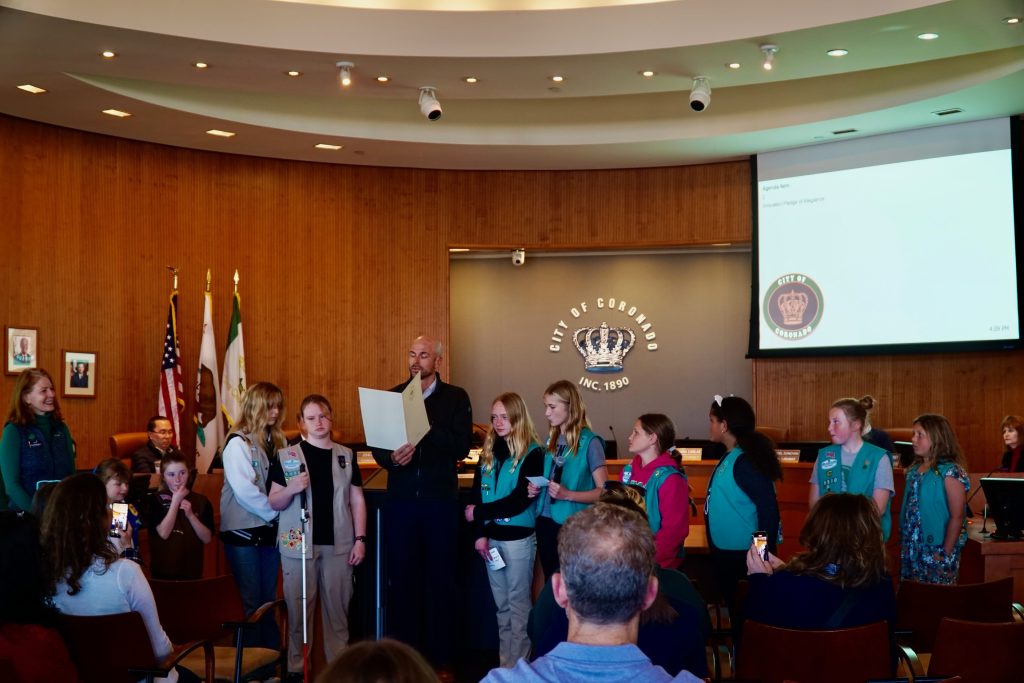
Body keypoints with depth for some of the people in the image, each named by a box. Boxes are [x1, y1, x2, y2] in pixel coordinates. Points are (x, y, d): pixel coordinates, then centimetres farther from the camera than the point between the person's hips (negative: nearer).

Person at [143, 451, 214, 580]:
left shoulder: (201, 501, 3)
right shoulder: (155, 500, -2)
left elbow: (207, 538, -2)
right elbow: (163, 533, -14)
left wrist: (190, 515, -14)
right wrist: (176, 501, -13)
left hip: (192, 570, 2)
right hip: (163, 571, -2)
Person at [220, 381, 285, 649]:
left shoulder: (275, 441, 10)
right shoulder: (238, 443, -10)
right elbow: (244, 490, -18)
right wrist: (274, 511, -12)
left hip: (270, 529, 6)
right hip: (243, 532, -6)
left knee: (269, 599, 11)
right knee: (251, 601, 0)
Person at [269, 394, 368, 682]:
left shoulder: (346, 456, 8)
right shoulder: (287, 455, 1)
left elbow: (357, 500, 9)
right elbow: (274, 503, 2)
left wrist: (360, 539, 2)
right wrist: (291, 489, -18)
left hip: (338, 543, 2)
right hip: (298, 543, -2)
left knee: (337, 608, 6)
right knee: (299, 608, 2)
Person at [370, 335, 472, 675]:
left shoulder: (456, 397, 0)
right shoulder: (391, 396, 6)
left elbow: (461, 447, -11)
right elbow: (376, 447, 1)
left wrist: (426, 425, -22)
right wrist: (392, 458, -21)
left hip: (441, 500, -2)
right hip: (400, 500, 2)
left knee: (440, 579, 6)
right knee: (401, 578, 7)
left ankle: (440, 659, 16)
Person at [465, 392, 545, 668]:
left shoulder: (532, 453, -8)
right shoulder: (489, 451, 9)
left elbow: (519, 500, -15)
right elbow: (477, 495, 6)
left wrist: (478, 514, -12)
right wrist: (479, 533, -6)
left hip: (518, 538, -5)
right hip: (492, 536, 6)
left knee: (518, 602, 1)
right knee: (502, 604, 13)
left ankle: (518, 665, 8)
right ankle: (504, 662, 21)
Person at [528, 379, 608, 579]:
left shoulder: (589, 442, -11)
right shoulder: (551, 439, 9)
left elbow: (603, 491, -12)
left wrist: (568, 495, -24)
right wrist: (536, 488, 2)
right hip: (546, 522, 6)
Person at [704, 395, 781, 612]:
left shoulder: (745, 461, -21)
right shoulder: (730, 457, 8)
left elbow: (769, 509, -24)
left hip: (743, 555, -9)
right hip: (727, 552, 10)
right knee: (736, 612, 19)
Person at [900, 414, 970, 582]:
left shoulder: (951, 472, -13)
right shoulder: (914, 469, 9)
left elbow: (957, 517, -16)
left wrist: (946, 554, -17)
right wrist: (903, 546, 9)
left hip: (936, 553, -7)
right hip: (910, 552, 7)